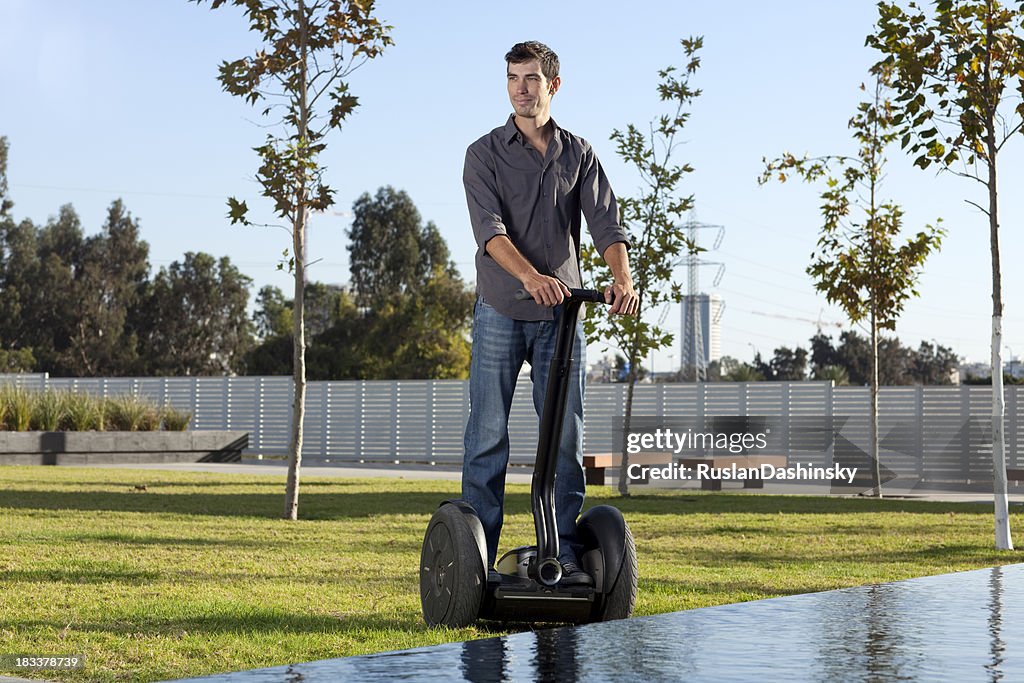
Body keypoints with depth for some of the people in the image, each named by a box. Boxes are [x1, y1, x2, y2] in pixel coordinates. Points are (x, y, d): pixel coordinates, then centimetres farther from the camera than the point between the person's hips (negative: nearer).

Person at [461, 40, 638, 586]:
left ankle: (566, 556, 6)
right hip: (500, 311, -2)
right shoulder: (485, 153, 0)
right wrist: (531, 276, -33)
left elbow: (604, 222, -3)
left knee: (566, 437, 1)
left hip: (560, 314, 2)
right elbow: (489, 228, -15)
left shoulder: (578, 154, 9)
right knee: (488, 435, -1)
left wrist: (622, 277, -23)